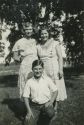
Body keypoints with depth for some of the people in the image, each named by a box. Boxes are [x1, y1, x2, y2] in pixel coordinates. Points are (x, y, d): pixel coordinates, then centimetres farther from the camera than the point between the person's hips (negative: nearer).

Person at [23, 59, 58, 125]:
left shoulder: (47, 79, -4)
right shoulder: (29, 82, -4)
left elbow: (55, 91, 1)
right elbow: (26, 97, 0)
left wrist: (51, 102, -12)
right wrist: (29, 110, -7)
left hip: (46, 103, 0)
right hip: (34, 105, 0)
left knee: (51, 113, -23)